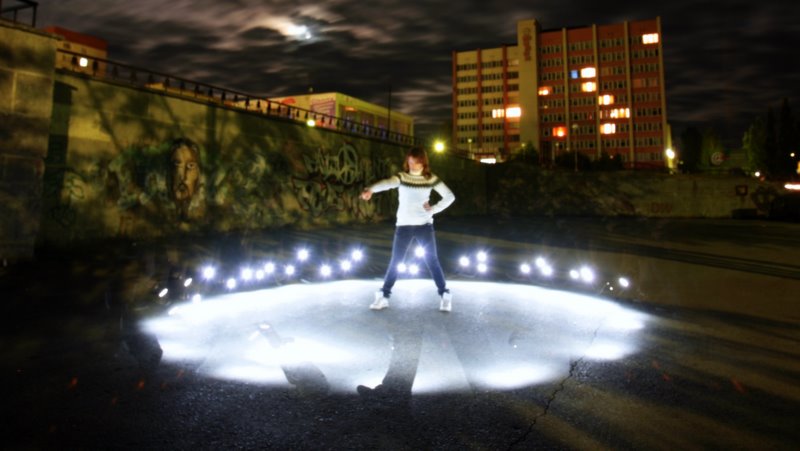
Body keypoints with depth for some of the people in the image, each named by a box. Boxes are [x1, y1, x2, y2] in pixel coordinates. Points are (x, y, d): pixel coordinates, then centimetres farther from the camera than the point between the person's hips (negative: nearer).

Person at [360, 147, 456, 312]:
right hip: (403, 226, 0)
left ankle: (445, 295, 17)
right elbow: (387, 183, -27)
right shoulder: (401, 177, -5)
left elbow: (450, 196, 2)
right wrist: (370, 189, -47)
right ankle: (384, 295, 16)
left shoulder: (431, 178, -1)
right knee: (395, 262, 4)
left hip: (424, 225, 0)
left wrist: (434, 209, -9)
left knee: (432, 261, 4)